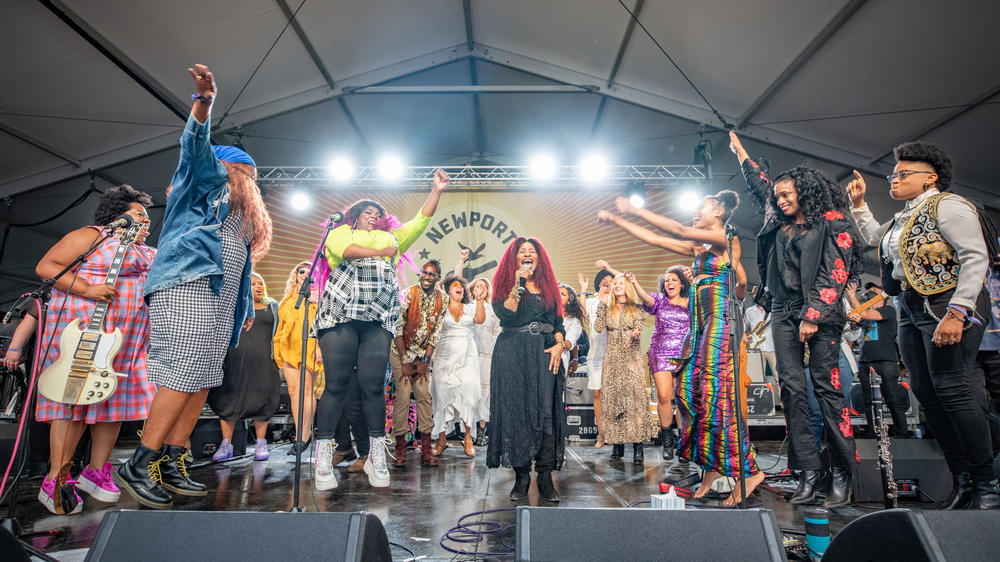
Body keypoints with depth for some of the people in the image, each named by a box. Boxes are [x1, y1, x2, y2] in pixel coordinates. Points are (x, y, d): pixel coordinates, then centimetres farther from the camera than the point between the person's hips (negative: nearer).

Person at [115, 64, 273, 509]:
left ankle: (170, 466, 7)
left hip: (220, 299, 8)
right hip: (187, 287, -8)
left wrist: (246, 307, 21)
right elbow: (196, 148, -10)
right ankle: (138, 467, -4)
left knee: (202, 383, 2)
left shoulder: (245, 212, 30)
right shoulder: (209, 181, 11)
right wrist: (203, 105, -28)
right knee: (182, 378, -14)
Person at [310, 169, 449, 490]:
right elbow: (345, 249, -5)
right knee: (337, 384, -5)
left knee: (373, 385, -2)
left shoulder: (391, 238, 28)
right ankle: (323, 457, 1)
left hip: (379, 320, 2)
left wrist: (437, 191, 16)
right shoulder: (340, 232, 19)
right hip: (340, 315, -2)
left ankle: (376, 457, 5)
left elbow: (420, 221, 23)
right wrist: (382, 252, 1)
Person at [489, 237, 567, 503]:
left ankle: (545, 476, 0)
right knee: (516, 411, -2)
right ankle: (521, 475, 7)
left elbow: (558, 321, 14)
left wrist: (559, 344, -3)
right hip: (512, 353, -2)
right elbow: (505, 315, -9)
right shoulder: (504, 285, 9)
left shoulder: (548, 287, 17)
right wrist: (518, 285, -11)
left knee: (546, 411, -5)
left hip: (544, 352, 2)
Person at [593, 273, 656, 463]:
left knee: (635, 398, -10)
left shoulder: (637, 310, 7)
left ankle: (638, 447, -8)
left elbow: (638, 333, -1)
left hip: (632, 358, -2)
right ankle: (616, 443, 4)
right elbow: (598, 328, 0)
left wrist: (634, 334, -24)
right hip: (612, 360, 2)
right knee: (613, 399, -2)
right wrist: (602, 305, 0)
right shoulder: (608, 309, 13)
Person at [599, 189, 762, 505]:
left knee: (717, 395, -10)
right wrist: (616, 221, 15)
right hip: (701, 325, 8)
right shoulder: (698, 248, 18)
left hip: (719, 322, -8)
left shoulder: (726, 239, -3)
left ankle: (747, 471, 1)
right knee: (689, 390, 3)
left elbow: (680, 231, -15)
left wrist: (636, 211, -13)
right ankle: (711, 465, 13)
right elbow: (653, 239, 18)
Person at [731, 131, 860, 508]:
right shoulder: (779, 224, 18)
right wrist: (740, 152, 40)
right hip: (783, 312, 5)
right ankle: (808, 472, 1)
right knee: (792, 388, -2)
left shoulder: (831, 223, 2)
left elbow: (835, 272, -7)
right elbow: (758, 186, 32)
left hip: (821, 313, -5)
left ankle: (842, 474, 2)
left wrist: (813, 315, -14)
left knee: (825, 385, -8)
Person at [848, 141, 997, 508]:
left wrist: (956, 312, -23)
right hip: (911, 311, 9)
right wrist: (859, 203, 27)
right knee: (926, 393, 5)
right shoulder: (905, 217, 20)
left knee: (952, 388, -12)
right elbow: (874, 237, 36)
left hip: (947, 304, -8)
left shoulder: (947, 205, -5)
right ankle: (963, 481, 14)